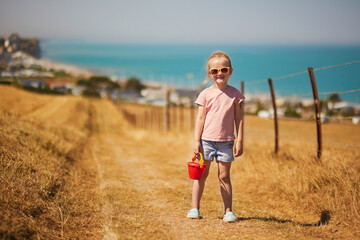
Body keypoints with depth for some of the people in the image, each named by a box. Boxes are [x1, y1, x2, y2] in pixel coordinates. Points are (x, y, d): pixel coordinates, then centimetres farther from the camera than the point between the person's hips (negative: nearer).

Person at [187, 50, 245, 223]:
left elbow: (239, 119, 5)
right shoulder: (206, 94, 1)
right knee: (202, 174, 6)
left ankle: (228, 211, 8)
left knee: (224, 176, 3)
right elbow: (200, 118, 1)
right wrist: (196, 141, -4)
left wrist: (239, 141, 1)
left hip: (226, 142, 0)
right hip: (207, 140, 0)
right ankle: (194, 208, 13)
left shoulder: (234, 94, 3)